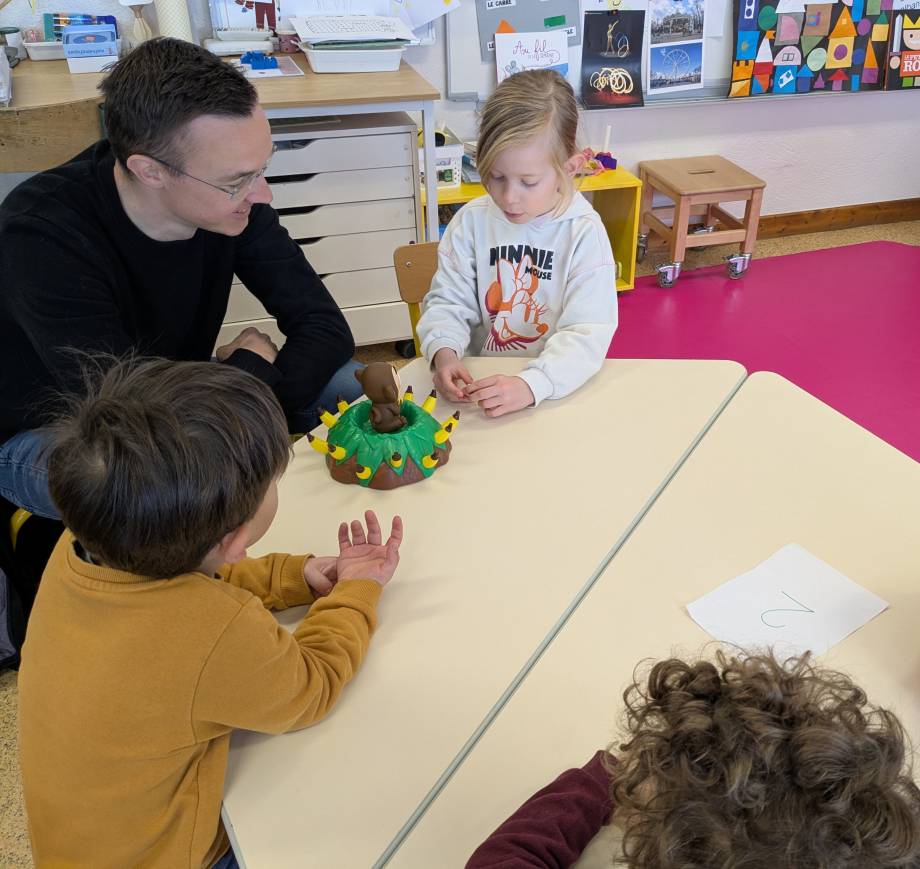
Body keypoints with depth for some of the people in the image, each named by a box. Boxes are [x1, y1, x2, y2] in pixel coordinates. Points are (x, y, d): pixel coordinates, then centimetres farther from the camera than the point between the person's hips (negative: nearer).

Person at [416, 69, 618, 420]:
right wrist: (444, 351, -18)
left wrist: (531, 385, -32)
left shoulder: (584, 233, -9)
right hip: (478, 377, 2)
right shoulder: (472, 221, 0)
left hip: (556, 390, -1)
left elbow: (587, 334, -16)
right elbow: (448, 300, 4)